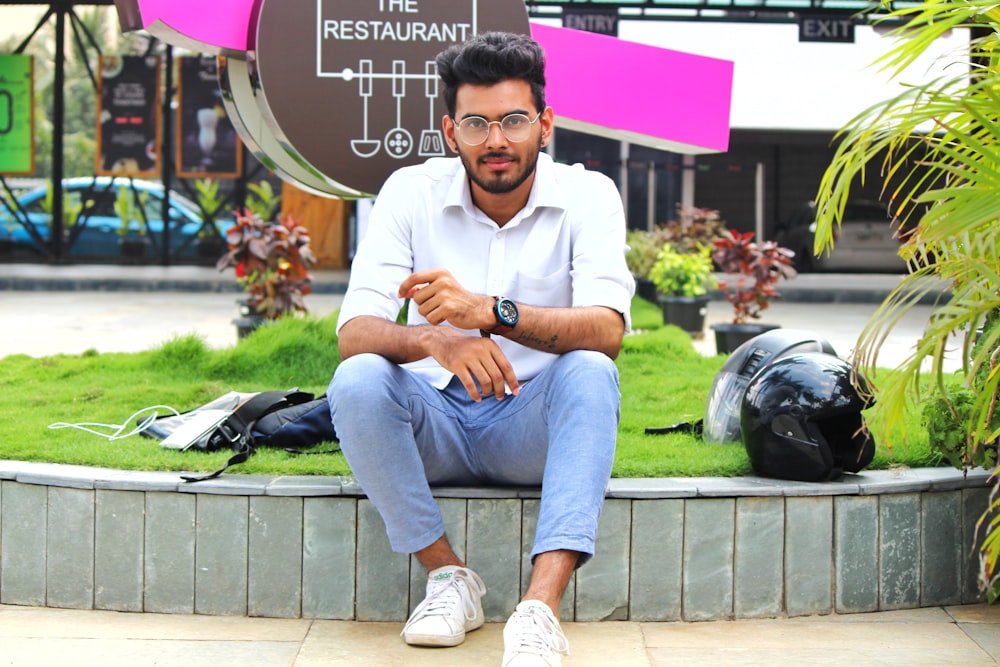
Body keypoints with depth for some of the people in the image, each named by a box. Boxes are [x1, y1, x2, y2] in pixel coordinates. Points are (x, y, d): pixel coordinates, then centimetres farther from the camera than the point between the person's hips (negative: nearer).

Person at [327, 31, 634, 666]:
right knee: (356, 381, -29)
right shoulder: (410, 192, -6)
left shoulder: (587, 195, -8)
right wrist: (435, 339, -39)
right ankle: (448, 575, -16)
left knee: (589, 373, -32)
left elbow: (607, 330, -24)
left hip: (536, 425, -1)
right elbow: (354, 333, -16)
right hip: (436, 420, 1)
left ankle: (541, 606, -42)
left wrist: (491, 312, -41)